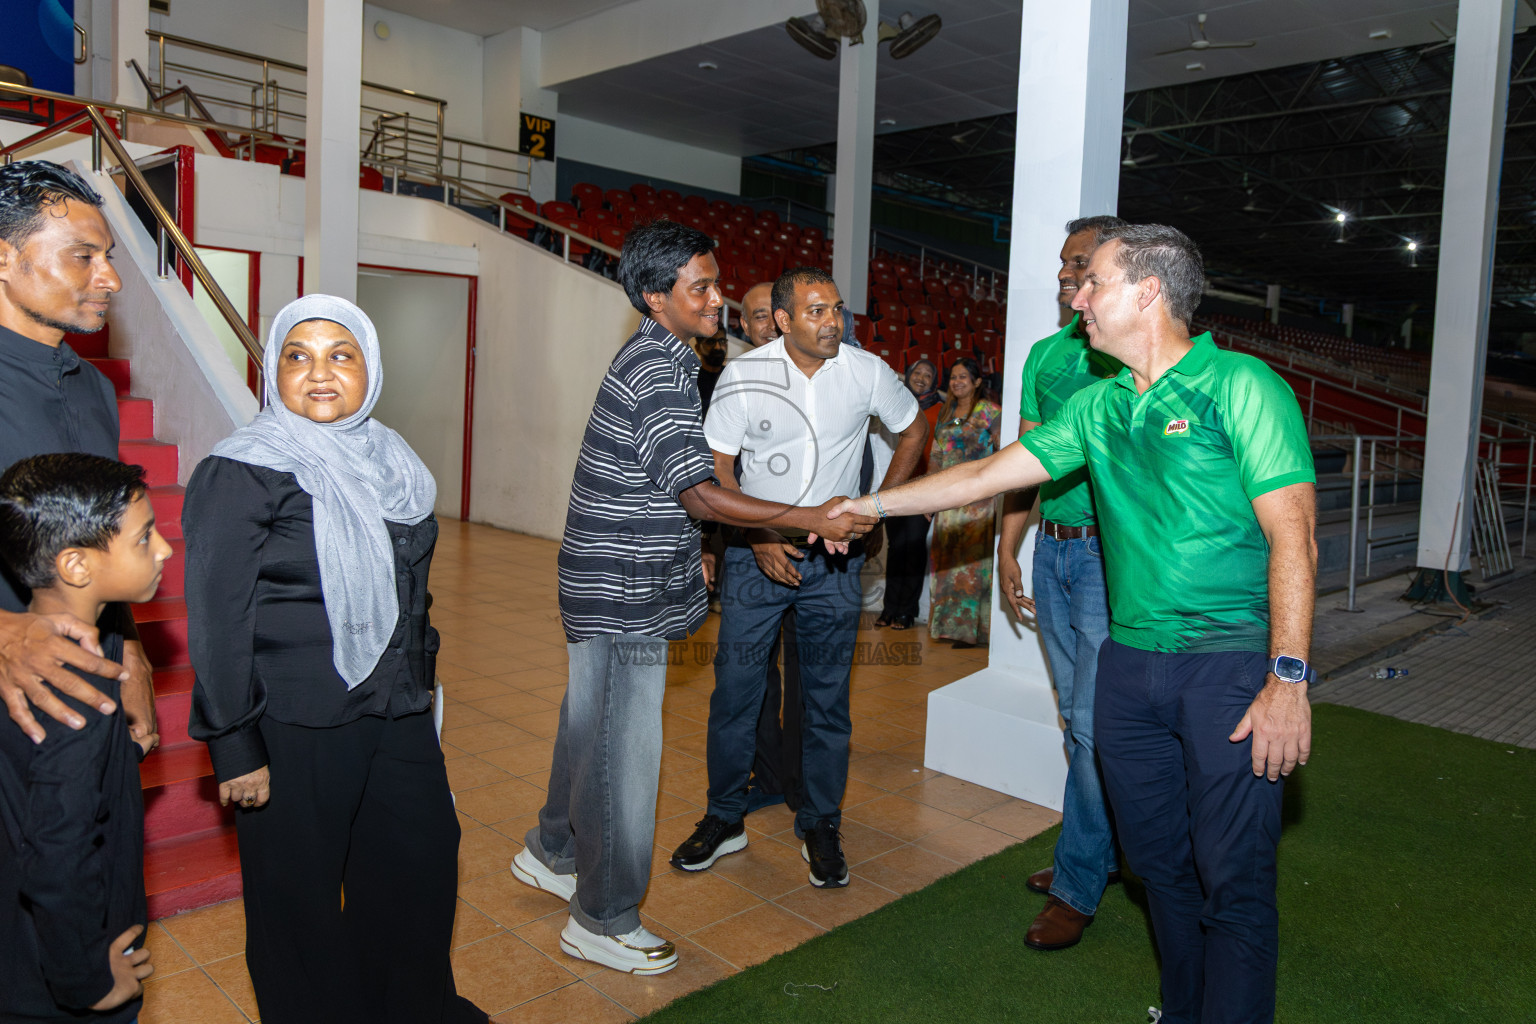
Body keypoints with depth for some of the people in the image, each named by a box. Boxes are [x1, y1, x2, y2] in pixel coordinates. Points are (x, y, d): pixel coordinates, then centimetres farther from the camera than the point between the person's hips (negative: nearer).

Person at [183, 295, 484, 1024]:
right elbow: (218, 623, -13)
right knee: (300, 890, 9)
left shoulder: (390, 460, 8)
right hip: (295, 729, -6)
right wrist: (235, 750, -14)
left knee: (424, 859, 16)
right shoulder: (241, 474, -12)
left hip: (397, 715, 7)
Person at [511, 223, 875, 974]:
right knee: (624, 751, 1)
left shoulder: (651, 358, 12)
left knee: (590, 728, 23)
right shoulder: (660, 371, -20)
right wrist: (814, 518, -24)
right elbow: (701, 494, -25)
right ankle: (604, 922, 16)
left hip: (607, 584, 10)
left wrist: (678, 548, 25)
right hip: (625, 596, -10)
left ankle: (551, 853, 43)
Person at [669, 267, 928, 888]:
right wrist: (760, 539, -13)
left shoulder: (867, 372, -5)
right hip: (755, 551, 0)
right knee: (735, 688, 3)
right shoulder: (742, 376, -8)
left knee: (827, 697, 7)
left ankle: (820, 828, 23)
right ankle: (724, 820, 21)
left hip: (833, 558, 1)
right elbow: (714, 471, -3)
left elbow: (914, 429, 11)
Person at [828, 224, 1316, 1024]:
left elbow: (1294, 540, -12)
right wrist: (873, 504, 17)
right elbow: (987, 473, 15)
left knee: (1233, 882, -2)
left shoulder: (1241, 387, -8)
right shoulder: (1097, 406, 11)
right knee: (1159, 865, 14)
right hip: (1129, 662, 6)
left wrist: (1288, 680, -16)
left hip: (1232, 664, -6)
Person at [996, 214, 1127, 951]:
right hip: (1051, 551, 7)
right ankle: (1102, 850, 32)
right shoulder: (1046, 354, 11)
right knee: (1077, 715, 16)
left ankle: (1077, 886, 10)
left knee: (1096, 723, -3)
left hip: (1110, 556, -7)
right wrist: (1008, 550, 12)